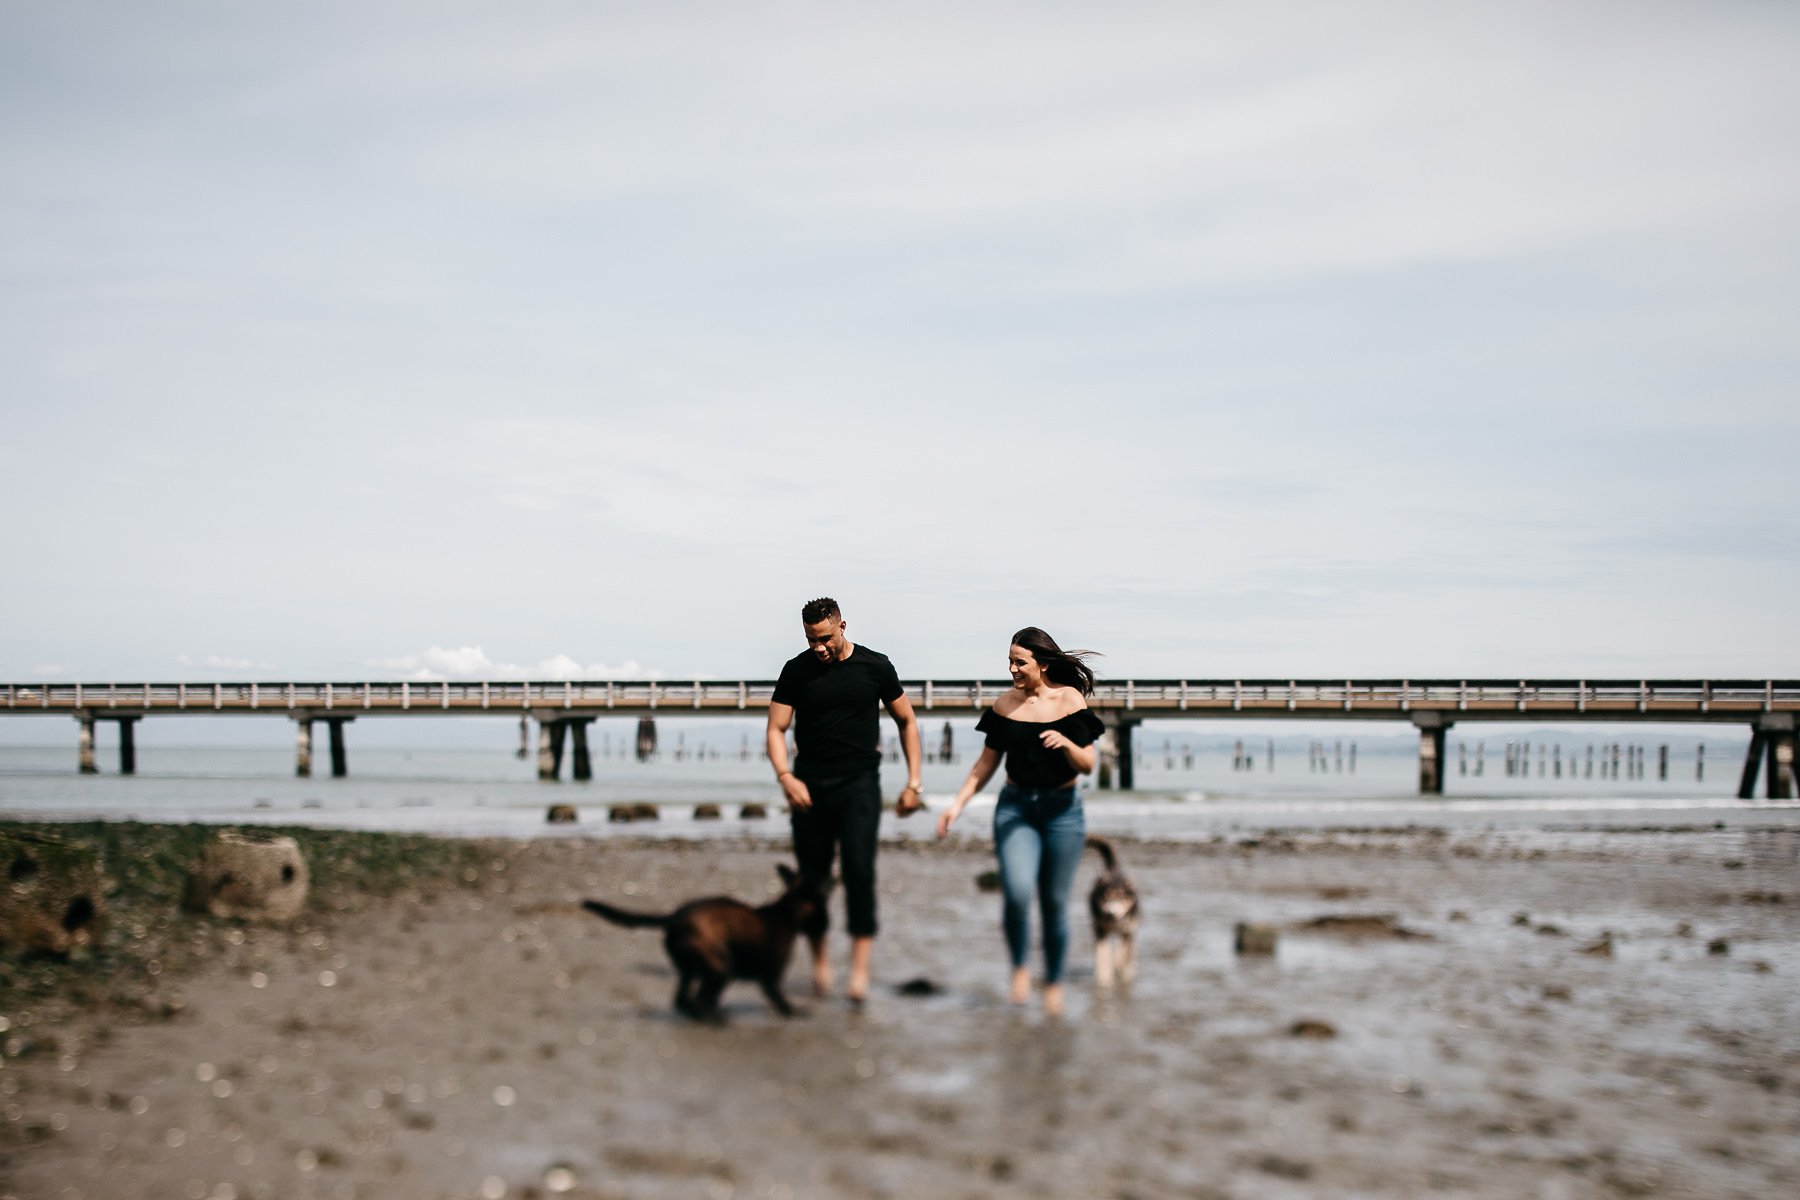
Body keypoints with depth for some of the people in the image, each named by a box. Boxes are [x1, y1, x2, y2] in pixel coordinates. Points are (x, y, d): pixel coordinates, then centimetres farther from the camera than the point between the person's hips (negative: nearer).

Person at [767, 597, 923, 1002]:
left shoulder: (875, 666, 2)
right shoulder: (797, 670, 3)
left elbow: (906, 721, 12)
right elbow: (776, 729, 2)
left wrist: (913, 783, 7)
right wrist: (785, 777, -16)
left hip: (859, 782, -2)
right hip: (810, 786, 2)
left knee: (859, 867, -16)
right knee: (812, 875, 4)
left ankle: (860, 969, -17)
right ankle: (820, 959, 22)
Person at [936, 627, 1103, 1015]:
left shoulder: (1070, 700, -5)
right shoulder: (1006, 706, 2)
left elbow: (1087, 765, -6)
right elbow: (987, 763, 11)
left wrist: (1065, 743, -26)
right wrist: (959, 803, 4)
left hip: (1062, 810, -1)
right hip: (1016, 808, 1)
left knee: (1054, 902, 5)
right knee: (1017, 893, -19)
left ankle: (1053, 981, 25)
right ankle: (1019, 966, 5)